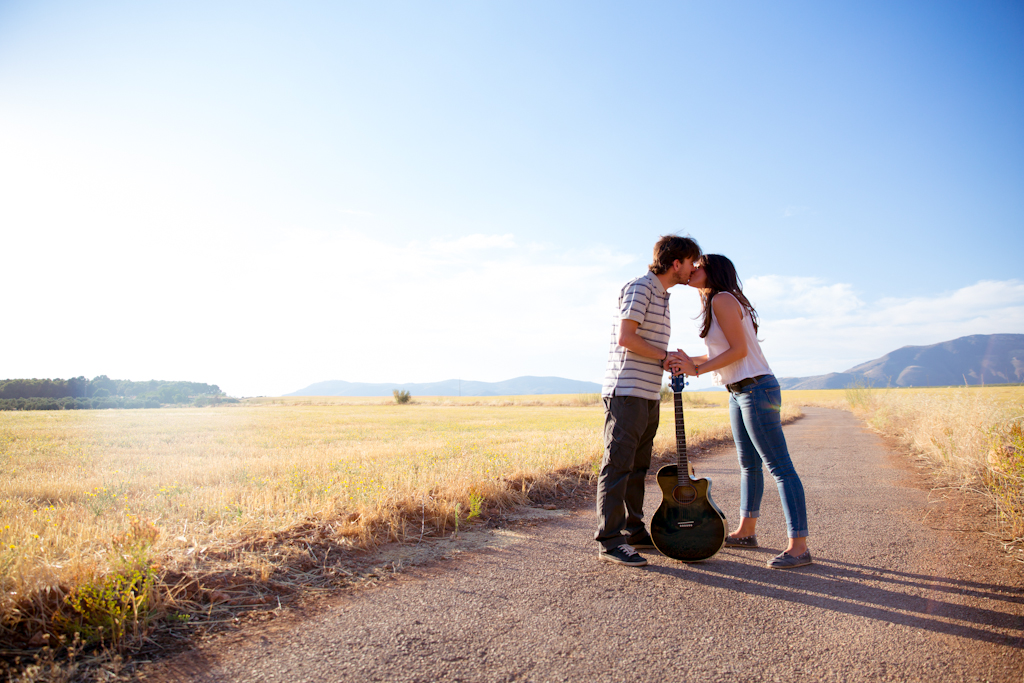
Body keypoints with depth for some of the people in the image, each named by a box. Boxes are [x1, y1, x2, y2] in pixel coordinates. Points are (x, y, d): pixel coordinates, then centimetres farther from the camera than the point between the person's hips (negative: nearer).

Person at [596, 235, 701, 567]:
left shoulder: (661, 296, 21)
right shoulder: (640, 287, -8)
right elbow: (625, 337, -19)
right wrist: (665, 357, -11)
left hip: (649, 395, 10)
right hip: (626, 392, -10)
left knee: (637, 466, 13)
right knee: (618, 464, -8)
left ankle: (634, 530, 22)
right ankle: (609, 540, -4)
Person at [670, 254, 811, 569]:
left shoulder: (722, 299, -12)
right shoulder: (715, 303, 17)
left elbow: (739, 349, -18)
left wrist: (697, 369, -16)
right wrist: (688, 362, 7)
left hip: (757, 389, -11)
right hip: (739, 392, 11)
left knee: (779, 467, -7)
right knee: (749, 464, 17)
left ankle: (798, 546, -3)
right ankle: (746, 531, 28)